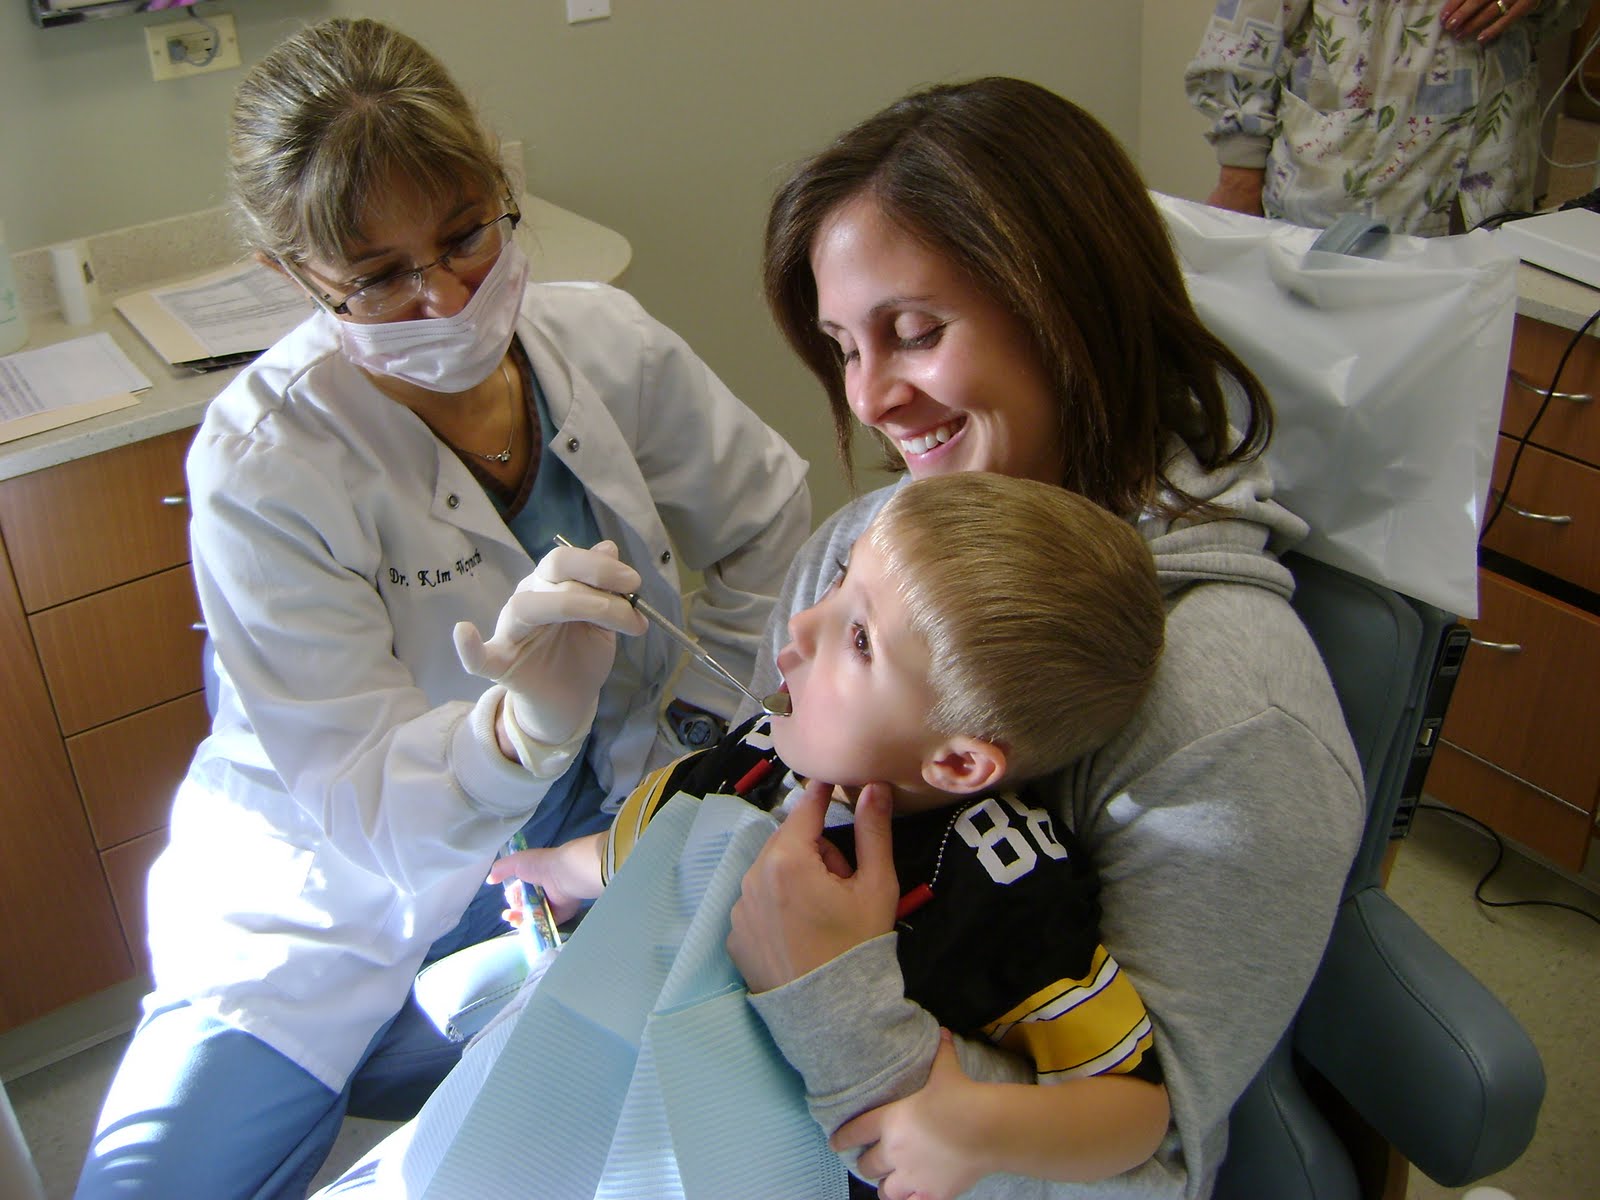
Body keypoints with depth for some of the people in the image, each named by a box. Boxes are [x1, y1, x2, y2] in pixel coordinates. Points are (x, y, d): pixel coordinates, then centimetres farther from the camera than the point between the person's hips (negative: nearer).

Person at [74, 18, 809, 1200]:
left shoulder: (603, 340, -11)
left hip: (596, 829, 4)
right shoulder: (260, 466, -22)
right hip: (331, 898, -3)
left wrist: (690, 741, 1)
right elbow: (360, 803, -21)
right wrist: (524, 723, -41)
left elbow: (769, 528, 5)